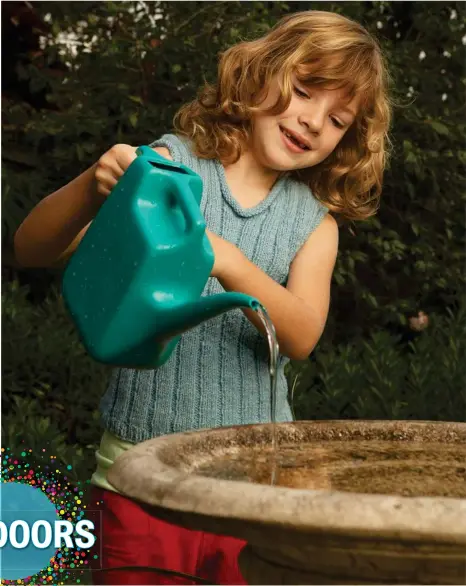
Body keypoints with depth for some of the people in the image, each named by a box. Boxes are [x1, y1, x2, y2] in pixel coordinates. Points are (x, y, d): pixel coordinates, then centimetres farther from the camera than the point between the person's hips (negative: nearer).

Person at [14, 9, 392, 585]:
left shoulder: (315, 222, 7)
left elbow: (300, 338, -9)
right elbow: (32, 250, -7)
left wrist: (228, 262, -26)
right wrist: (93, 188, -27)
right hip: (141, 469, -2)